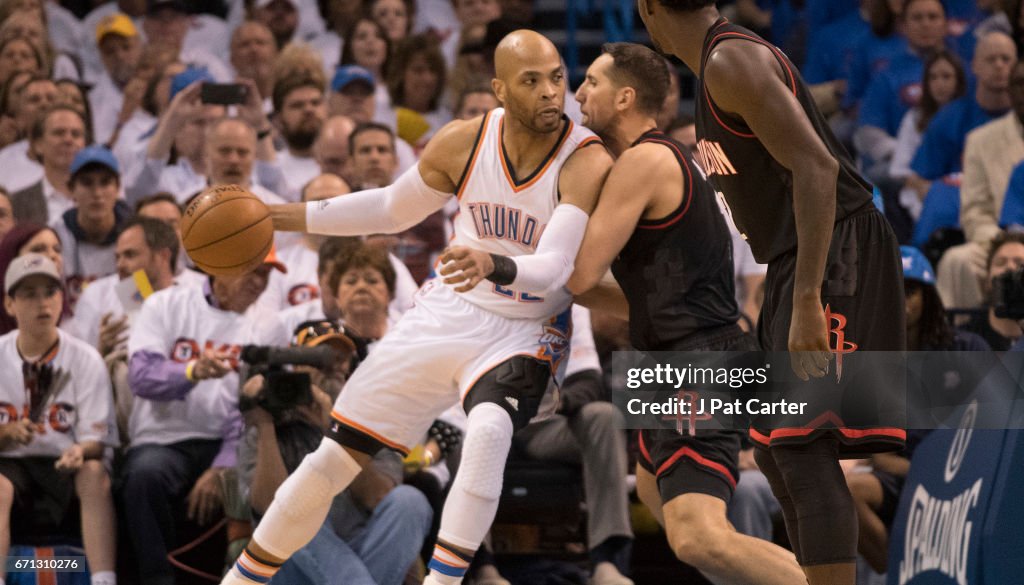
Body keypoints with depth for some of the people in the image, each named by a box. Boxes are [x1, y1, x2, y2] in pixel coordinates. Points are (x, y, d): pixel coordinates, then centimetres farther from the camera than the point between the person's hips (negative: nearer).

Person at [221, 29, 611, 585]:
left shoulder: (587, 164, -21)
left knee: (488, 430, -37)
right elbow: (393, 208, 12)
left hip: (522, 333, -4)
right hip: (445, 313, 4)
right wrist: (282, 217, 9)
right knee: (331, 459, 3)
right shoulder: (463, 143, -6)